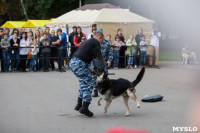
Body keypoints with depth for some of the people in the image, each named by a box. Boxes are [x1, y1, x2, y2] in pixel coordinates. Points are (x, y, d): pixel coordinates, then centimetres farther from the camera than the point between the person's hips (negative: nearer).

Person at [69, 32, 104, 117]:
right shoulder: (96, 43, 0)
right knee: (87, 85, -5)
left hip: (72, 62, 10)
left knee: (84, 83, 21)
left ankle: (79, 105, 23)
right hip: (79, 64, -10)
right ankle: (84, 108, -8)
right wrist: (101, 69, 8)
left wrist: (89, 70, 26)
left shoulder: (87, 42, 29)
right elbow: (99, 57, -5)